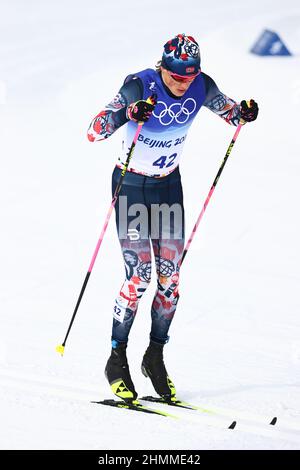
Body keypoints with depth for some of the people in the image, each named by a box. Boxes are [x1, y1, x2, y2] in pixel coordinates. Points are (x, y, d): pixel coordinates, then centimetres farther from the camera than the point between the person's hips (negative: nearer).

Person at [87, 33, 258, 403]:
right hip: (131, 187, -4)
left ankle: (155, 356, 17)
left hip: (169, 185, 4)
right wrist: (128, 113, -50)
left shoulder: (201, 87, -12)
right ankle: (116, 362, 2)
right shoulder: (139, 86, -25)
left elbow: (231, 113, 6)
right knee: (139, 276, -12)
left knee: (171, 277, 0)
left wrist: (245, 112, -18)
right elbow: (93, 132, -32)